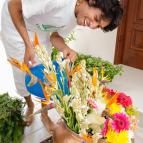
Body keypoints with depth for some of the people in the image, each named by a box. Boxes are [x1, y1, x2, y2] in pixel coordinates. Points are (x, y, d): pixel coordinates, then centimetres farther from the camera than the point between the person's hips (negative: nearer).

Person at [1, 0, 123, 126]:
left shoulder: (75, 17, -16)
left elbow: (55, 36, -5)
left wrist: (66, 49, -28)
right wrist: (28, 45, -33)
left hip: (40, 30, 5)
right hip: (15, 23, -5)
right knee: (22, 71, 0)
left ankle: (44, 114, 24)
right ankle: (30, 105, 31)